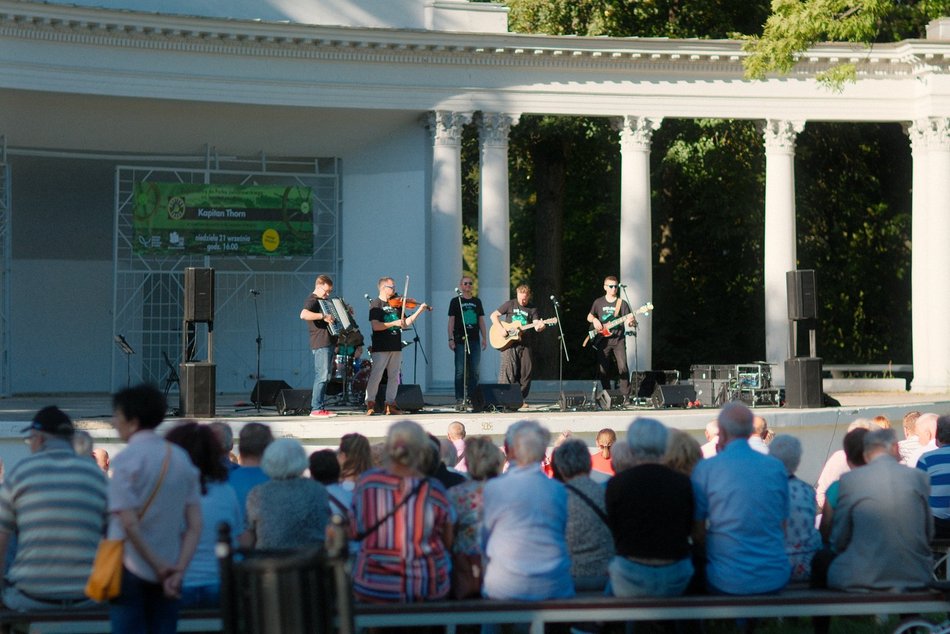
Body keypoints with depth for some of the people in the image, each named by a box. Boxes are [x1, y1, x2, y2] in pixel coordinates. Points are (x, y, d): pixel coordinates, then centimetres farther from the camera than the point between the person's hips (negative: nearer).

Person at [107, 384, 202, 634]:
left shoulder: (126, 459, -11)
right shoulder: (181, 458, 7)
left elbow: (129, 523, -17)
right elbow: (195, 526, 1)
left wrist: (158, 565, -9)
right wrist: (179, 570, -3)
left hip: (131, 570, -5)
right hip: (167, 574, 5)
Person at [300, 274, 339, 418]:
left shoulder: (324, 301, 20)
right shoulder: (312, 300, -9)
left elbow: (333, 317, 39)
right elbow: (304, 314, -30)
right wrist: (323, 316, -33)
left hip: (329, 343, 10)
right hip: (320, 344, -10)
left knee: (324, 376, 10)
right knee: (322, 376, -13)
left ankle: (321, 407, 14)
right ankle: (316, 409, -14)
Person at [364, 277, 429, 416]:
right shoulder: (376, 304, -5)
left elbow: (405, 324, 13)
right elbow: (375, 326, -15)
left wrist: (419, 311, 5)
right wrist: (394, 323, -20)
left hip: (396, 346, 6)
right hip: (381, 347, -6)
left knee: (394, 377, 6)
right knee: (376, 376, -7)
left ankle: (390, 404, 11)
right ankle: (370, 404, -1)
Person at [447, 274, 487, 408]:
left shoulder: (477, 301, 14)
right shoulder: (456, 301, 3)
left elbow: (481, 321, 16)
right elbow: (451, 321, 0)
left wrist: (484, 338, 8)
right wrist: (451, 339, -8)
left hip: (475, 340, 4)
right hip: (460, 340, -4)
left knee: (474, 371, 5)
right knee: (460, 371, -5)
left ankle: (472, 397, 12)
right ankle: (459, 399, -2)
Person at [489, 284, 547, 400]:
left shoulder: (532, 309, 8)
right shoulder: (510, 304, 4)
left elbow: (536, 324, -4)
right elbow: (493, 315, 3)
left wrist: (540, 326, -28)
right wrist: (501, 329, -10)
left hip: (524, 344, 3)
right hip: (509, 343, -3)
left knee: (525, 372, 1)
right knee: (508, 370, -11)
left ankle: (520, 398, 11)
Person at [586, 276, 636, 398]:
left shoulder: (622, 304, 4)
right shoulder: (598, 302, 9)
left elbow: (629, 322, 0)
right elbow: (589, 316, 19)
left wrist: (631, 321, -24)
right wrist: (594, 320, -3)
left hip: (618, 340, -1)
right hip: (602, 341, 2)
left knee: (623, 368, -14)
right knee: (603, 370, 0)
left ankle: (625, 396, -7)